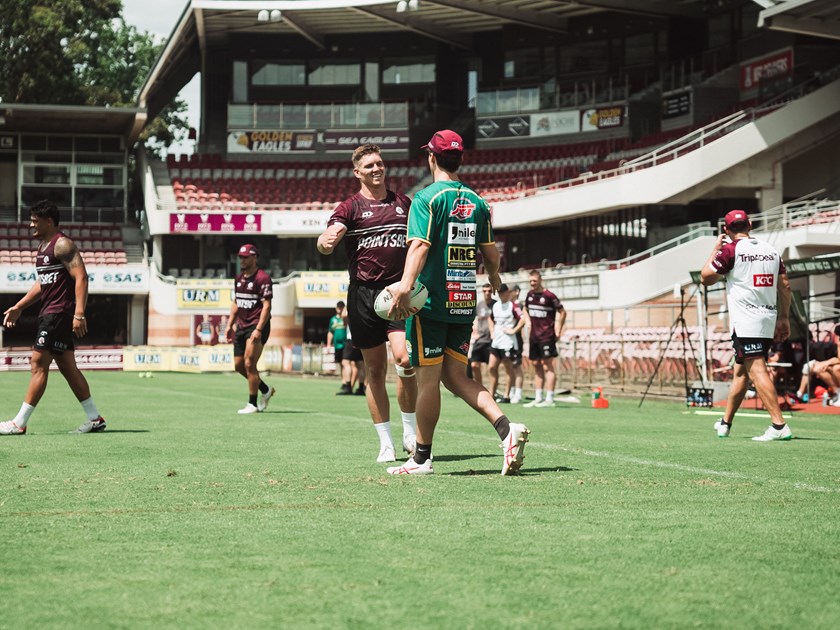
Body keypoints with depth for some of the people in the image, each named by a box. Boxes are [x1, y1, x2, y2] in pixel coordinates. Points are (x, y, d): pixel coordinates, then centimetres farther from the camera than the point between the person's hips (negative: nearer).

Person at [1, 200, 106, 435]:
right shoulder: (43, 247, 18)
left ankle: (19, 423, -8)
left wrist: (79, 313, -26)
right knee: (67, 367, 9)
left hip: (59, 313, -10)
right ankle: (95, 419, 13)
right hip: (49, 313, 10)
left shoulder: (62, 245, -11)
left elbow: (81, 277, -19)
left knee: (38, 364, -9)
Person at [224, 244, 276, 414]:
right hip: (241, 326, 8)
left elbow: (266, 306, -17)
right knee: (239, 365, 8)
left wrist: (258, 330, -24)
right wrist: (230, 325, 15)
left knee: (249, 364, -13)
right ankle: (265, 390, 27)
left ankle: (252, 404, -4)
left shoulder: (262, 278, -12)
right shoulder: (238, 278, 14)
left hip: (257, 325, -8)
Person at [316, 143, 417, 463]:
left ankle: (411, 433, 0)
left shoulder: (403, 203, 13)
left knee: (404, 358, -18)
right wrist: (325, 241, -36)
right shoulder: (351, 207, 3)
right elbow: (326, 243, -14)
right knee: (375, 369, 3)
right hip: (364, 293, -1)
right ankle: (386, 444, 13)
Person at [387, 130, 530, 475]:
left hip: (431, 302, -6)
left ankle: (421, 458, 8)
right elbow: (491, 254, 15)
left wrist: (406, 285, -32)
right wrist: (494, 279, 36)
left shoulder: (427, 198, -7)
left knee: (428, 379, 1)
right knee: (455, 376, 11)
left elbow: (420, 246, -22)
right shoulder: (476, 201, 10)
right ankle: (507, 427, -8)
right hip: (465, 303, 6)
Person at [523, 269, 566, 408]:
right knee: (536, 366, 9)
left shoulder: (549, 296, -11)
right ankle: (538, 398, 13)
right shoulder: (529, 295, 9)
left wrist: (558, 330, -8)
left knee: (547, 365, -9)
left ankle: (549, 399, -9)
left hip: (547, 336, -7)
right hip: (533, 335, 7)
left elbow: (562, 312, -6)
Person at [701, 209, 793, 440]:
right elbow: (785, 286, 12)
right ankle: (725, 423, 27)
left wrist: (716, 248, 11)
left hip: (745, 321, -7)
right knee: (740, 371, 17)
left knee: (756, 370, -13)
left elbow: (706, 278, 1)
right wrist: (784, 318, 18)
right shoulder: (771, 250, 11)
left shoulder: (730, 250, -7)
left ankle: (779, 425, -25)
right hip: (769, 318, 7)